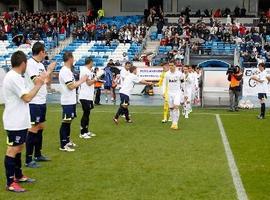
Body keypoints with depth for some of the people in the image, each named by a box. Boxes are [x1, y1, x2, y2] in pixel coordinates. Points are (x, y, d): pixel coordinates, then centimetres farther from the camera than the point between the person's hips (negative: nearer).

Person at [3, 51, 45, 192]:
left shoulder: (16, 77, 12)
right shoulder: (13, 78, -20)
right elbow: (27, 98, -22)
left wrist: (37, 85, 12)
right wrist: (38, 85, -13)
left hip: (20, 121, 10)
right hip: (15, 122, -10)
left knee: (18, 148, 18)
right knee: (12, 150, -5)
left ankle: (18, 176, 30)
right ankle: (10, 183, 0)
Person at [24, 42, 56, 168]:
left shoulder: (40, 64, 12)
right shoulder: (30, 63, -14)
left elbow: (47, 81, 20)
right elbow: (37, 81, -24)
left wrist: (50, 70, 7)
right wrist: (49, 70, -15)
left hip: (42, 101, 9)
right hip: (34, 102, -9)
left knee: (40, 128, 15)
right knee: (33, 130, -6)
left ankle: (38, 155, 26)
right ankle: (28, 160, 0)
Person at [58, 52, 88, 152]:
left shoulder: (68, 70, 14)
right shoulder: (65, 71, -17)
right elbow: (71, 86, -21)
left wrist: (80, 81, 12)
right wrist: (81, 80, -11)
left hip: (71, 101, 10)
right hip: (67, 102, -10)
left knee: (69, 121, 17)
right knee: (65, 122, -6)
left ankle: (67, 141, 27)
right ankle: (63, 145, -2)